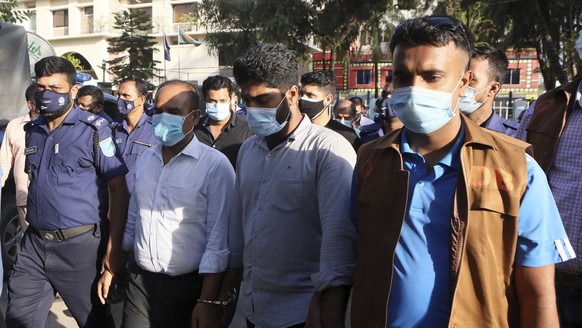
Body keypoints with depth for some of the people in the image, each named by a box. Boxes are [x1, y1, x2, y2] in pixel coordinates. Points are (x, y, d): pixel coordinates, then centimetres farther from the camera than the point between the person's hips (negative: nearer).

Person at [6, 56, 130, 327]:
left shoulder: (94, 130, -9)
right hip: (33, 244, 5)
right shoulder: (32, 130, 9)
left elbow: (118, 188, -9)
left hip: (77, 244, -5)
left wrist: (114, 247, -13)